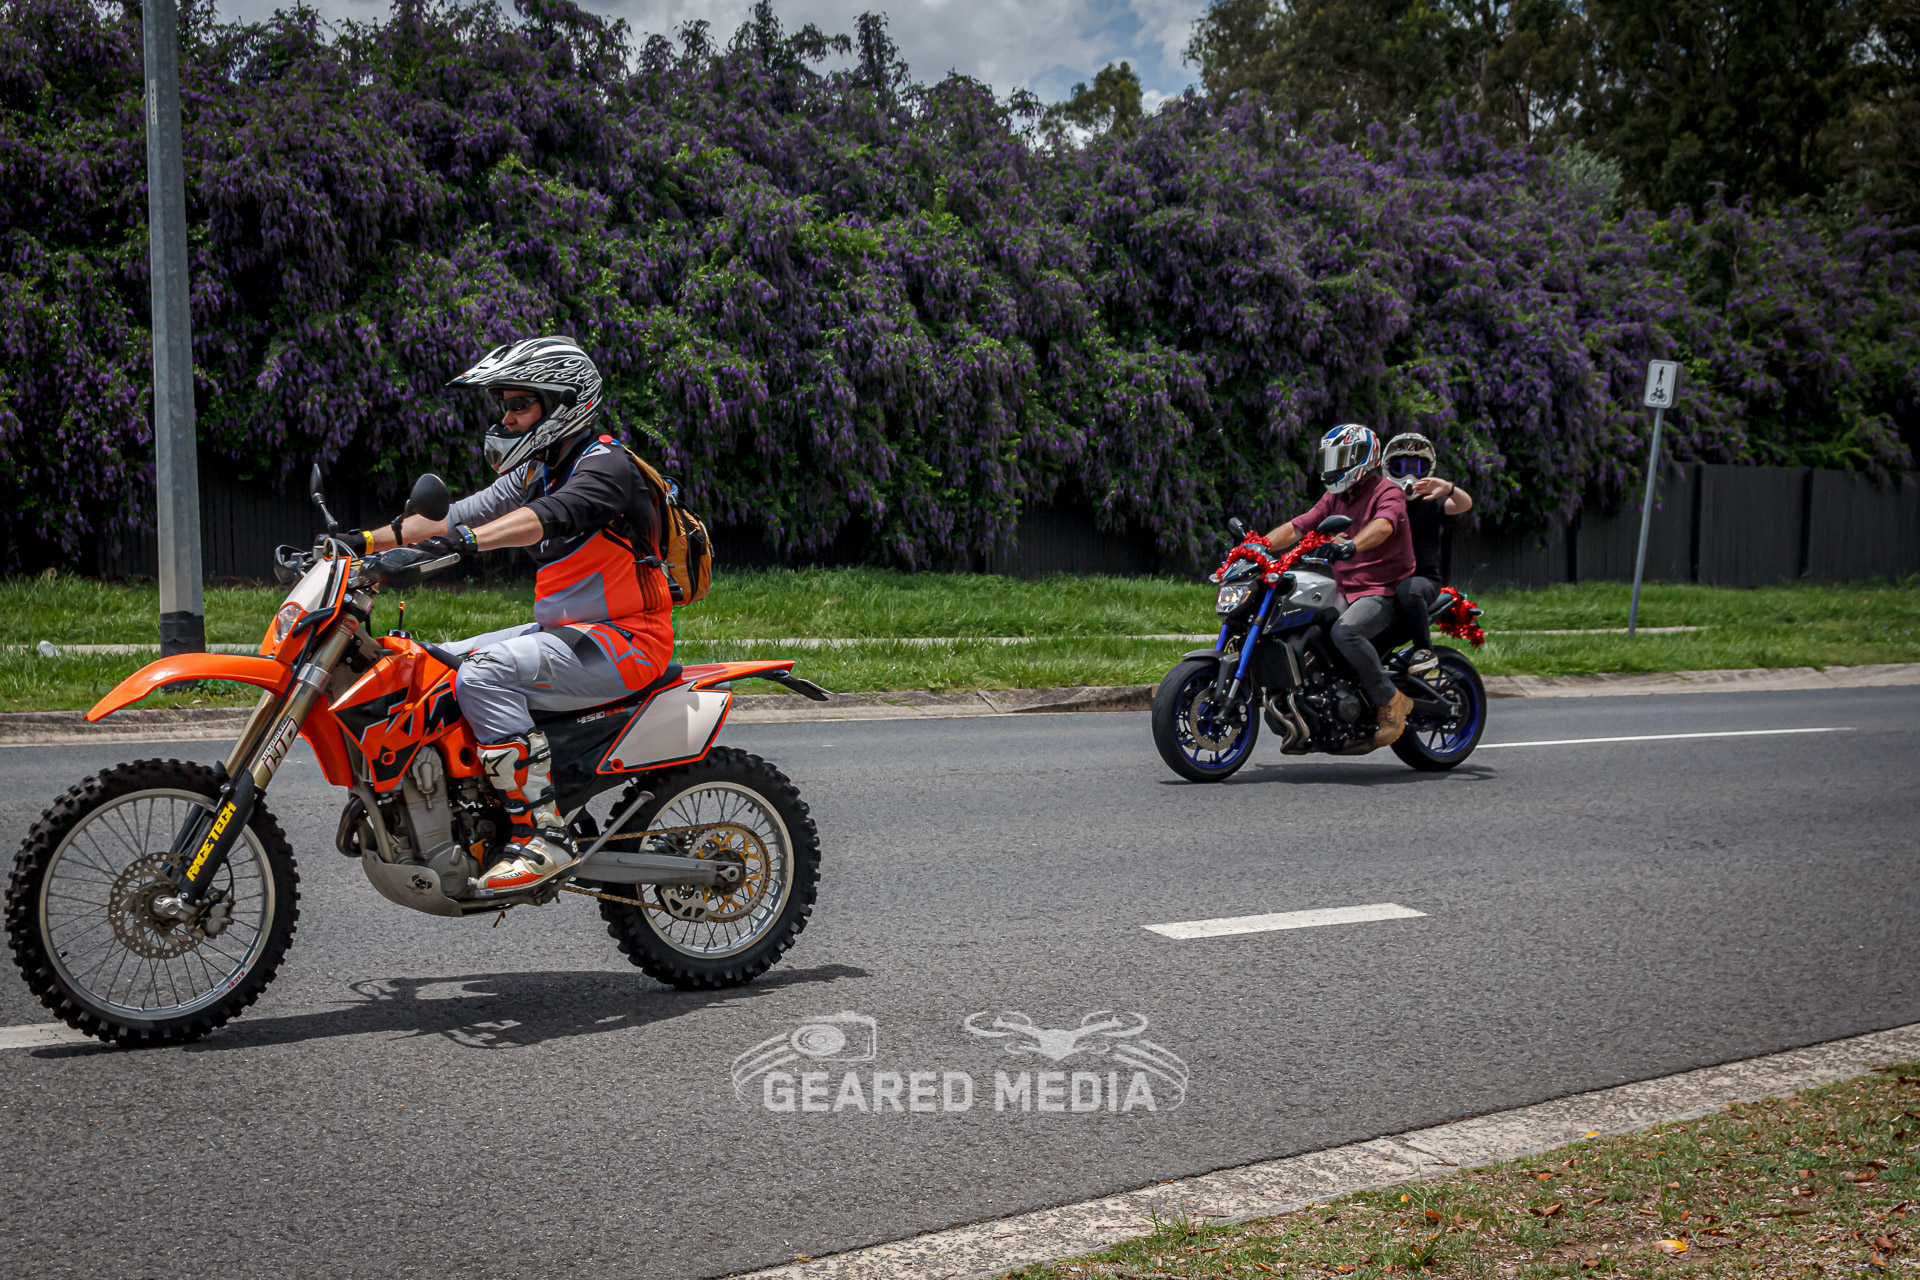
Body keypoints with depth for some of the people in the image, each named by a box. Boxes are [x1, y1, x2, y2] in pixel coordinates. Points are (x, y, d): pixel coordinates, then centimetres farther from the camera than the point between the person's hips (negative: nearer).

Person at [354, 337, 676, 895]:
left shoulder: (606, 464, -14)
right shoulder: (535, 470, 15)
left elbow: (548, 516, -34)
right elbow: (458, 513, 9)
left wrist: (467, 540, -49)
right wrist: (364, 541, -2)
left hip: (624, 640, -10)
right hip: (565, 630, 10)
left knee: (483, 675, -29)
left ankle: (543, 834, -27)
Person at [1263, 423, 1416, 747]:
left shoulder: (1388, 492, -8)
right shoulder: (1334, 498, 17)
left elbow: (1382, 526, -30)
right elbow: (1296, 527, 13)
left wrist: (1352, 544, -50)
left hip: (1383, 592, -9)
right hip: (1345, 592, 9)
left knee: (1345, 631, -35)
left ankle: (1389, 700, -20)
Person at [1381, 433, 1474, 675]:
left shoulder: (1431, 503, 5)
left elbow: (1465, 504, -14)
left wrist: (1448, 488, -38)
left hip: (1424, 579, -3)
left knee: (1408, 589, -39)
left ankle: (1424, 649, -26)